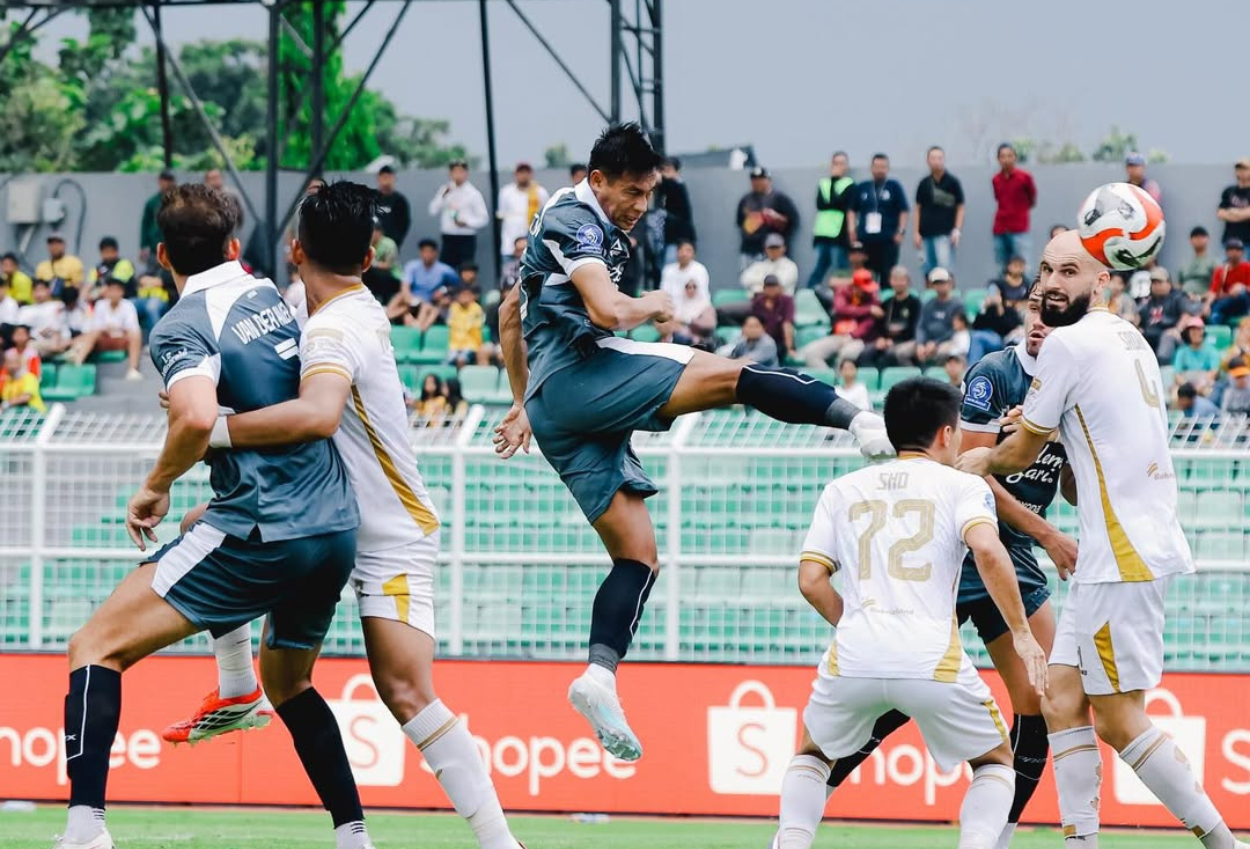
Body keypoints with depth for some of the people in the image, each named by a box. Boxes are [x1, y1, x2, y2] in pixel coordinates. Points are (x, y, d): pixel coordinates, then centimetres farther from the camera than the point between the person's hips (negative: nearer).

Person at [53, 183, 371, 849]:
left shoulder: (182, 327, -6)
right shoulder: (279, 299, 14)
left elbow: (198, 419, -25)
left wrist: (155, 487, -6)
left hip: (263, 533, -7)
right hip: (338, 530, 7)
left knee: (96, 647, -4)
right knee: (287, 681, 31)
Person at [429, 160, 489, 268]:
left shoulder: (473, 193, -3)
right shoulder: (445, 189, 8)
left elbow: (484, 218, -2)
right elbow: (433, 210, 2)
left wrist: (466, 222, -17)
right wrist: (443, 196, -10)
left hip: (466, 239, -3)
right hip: (448, 238, 3)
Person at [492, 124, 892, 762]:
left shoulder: (591, 227, 27)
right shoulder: (574, 219, -4)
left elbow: (510, 312, 36)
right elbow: (607, 309, -18)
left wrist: (525, 404, 37)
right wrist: (656, 304, 2)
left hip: (553, 405, 10)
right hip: (581, 373, -10)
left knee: (637, 554, 1)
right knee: (734, 376, -21)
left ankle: (600, 675, -14)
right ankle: (858, 418, -37)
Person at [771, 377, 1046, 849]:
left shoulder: (843, 490, 20)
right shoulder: (964, 486, 10)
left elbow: (811, 581, 11)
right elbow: (986, 550, -10)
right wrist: (1021, 632, -4)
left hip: (853, 658, 3)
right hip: (932, 660, -2)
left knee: (812, 754, 30)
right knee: (995, 761, 21)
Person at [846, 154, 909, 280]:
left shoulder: (894, 186, 4)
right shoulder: (862, 188, 12)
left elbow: (904, 211, 3)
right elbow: (852, 211, 18)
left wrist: (901, 231, -6)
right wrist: (852, 230, 7)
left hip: (888, 240, -3)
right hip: (865, 240, 3)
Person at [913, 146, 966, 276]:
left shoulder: (953, 182, 2)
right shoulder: (924, 184, 10)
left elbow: (960, 208, 3)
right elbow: (918, 209, 14)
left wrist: (957, 230, -7)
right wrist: (917, 232, 8)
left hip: (945, 233, -4)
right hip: (926, 234, 4)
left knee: (945, 267, -12)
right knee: (929, 269, 4)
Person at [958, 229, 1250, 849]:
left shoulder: (1070, 341, -10)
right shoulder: (1129, 339, 18)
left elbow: (1021, 453, 1)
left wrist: (983, 460, 21)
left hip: (1124, 554, -10)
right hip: (1117, 551, 10)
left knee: (1118, 720, -6)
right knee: (1061, 700, 7)